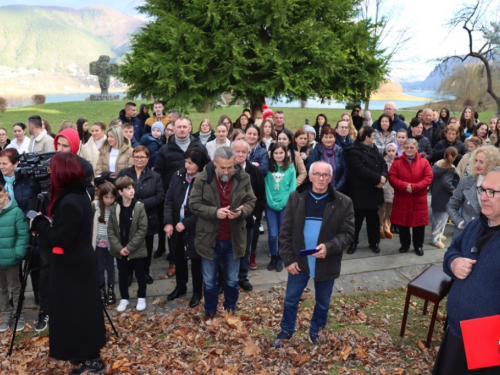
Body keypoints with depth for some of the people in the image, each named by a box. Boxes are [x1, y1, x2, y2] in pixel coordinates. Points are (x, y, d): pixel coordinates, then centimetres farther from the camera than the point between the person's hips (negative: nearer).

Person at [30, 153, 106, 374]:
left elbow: (60, 239, -23)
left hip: (72, 266, -10)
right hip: (80, 262, 10)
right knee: (81, 309, 19)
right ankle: (87, 354, 33)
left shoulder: (70, 202, -25)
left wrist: (39, 223, -11)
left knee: (74, 311, 2)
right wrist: (45, 223, 3)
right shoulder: (79, 195, 5)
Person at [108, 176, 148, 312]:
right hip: (120, 250, 2)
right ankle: (124, 298, 31)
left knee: (140, 275, 11)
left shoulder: (139, 207, -11)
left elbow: (142, 230, -12)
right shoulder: (114, 208, -5)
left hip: (137, 249, -1)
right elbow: (110, 230, -2)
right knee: (122, 275, 14)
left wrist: (129, 247, -14)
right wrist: (119, 247, -12)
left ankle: (141, 298, 29)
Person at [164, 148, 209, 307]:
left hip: (195, 229, -5)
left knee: (196, 260, 11)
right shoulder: (178, 176, -2)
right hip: (176, 226, 5)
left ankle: (197, 292, 30)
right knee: (179, 258, 21)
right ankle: (180, 286, 42)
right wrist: (168, 222, -12)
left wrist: (186, 223, -18)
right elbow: (169, 200, -2)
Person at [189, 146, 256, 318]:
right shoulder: (202, 178, -12)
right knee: (209, 281, 14)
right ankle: (210, 312, 35)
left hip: (233, 239, 1)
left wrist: (241, 211, -21)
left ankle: (230, 310, 39)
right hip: (209, 239, -1)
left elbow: (251, 201, 1)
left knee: (232, 280, 18)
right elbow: (194, 204, -10)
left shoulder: (243, 178, -7)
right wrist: (215, 212, -25)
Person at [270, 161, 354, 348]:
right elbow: (286, 230, -3)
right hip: (299, 261, 1)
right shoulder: (296, 197, -6)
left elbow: (348, 233, -8)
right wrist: (288, 259, -8)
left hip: (327, 263, 0)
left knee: (323, 302, 18)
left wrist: (329, 247, -25)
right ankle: (286, 330, 39)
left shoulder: (343, 202, -8)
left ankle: (316, 331, 43)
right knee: (291, 299, 15)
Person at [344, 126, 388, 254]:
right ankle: (353, 242, 19)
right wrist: (378, 178, -19)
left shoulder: (373, 148, 11)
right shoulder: (353, 151, -15)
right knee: (357, 218, 4)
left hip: (374, 190, 7)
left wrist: (383, 176, -15)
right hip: (360, 191, -7)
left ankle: (374, 242, 27)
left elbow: (383, 164, 5)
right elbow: (362, 170, -24)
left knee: (373, 217, 15)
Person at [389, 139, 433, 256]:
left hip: (419, 199, 0)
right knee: (402, 222, 8)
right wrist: (405, 186, -21)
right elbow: (392, 178, -6)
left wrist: (414, 187, -19)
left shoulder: (424, 162, 0)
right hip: (401, 199, 0)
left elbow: (428, 178, -6)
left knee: (419, 223, 6)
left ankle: (418, 246, 22)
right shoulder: (397, 162, 0)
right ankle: (404, 244, 24)